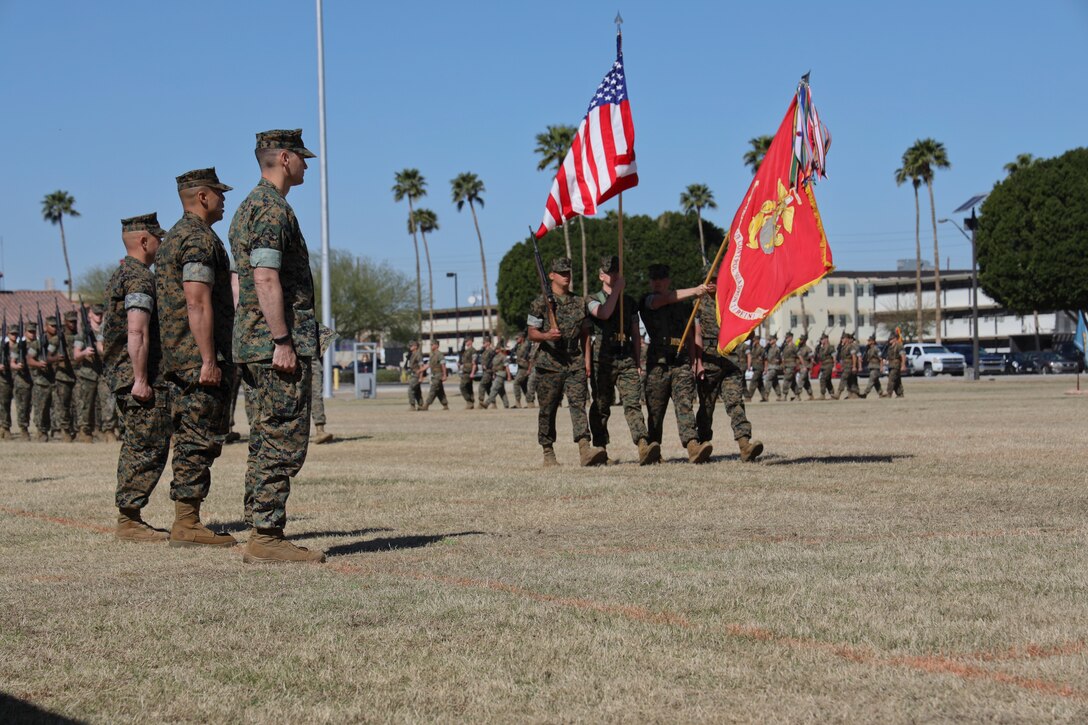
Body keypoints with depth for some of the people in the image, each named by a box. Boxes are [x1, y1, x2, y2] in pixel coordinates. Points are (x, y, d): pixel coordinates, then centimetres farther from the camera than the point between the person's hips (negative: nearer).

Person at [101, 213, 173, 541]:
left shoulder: (119, 276, 19)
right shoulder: (141, 277, -13)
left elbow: (107, 334, 25)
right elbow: (137, 333, -22)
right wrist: (141, 380, -23)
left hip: (120, 376, 10)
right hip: (143, 378, -10)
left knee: (136, 449, 14)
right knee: (148, 449, -9)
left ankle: (128, 517, 17)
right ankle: (129, 520, -9)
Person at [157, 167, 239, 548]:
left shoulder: (173, 237, 20)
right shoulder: (200, 238, -12)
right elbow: (198, 303, -21)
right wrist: (209, 360, -22)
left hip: (179, 359, 10)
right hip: (201, 357, -10)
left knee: (190, 440, 11)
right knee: (201, 440, -9)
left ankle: (186, 522, 13)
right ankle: (187, 524, -9)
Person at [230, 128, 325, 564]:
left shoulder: (251, 207, 20)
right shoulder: (272, 209, -13)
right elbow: (266, 279, -21)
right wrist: (282, 341, -22)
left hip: (258, 346, 11)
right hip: (279, 344, -11)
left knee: (268, 442, 11)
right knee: (284, 442, -9)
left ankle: (263, 534, 14)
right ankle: (266, 538, -9)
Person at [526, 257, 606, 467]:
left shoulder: (579, 302, 13)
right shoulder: (541, 303, 1)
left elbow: (585, 333, 16)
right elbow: (532, 333, 0)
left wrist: (587, 360, 7)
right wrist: (546, 335, -21)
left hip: (575, 362, 2)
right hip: (549, 363, -2)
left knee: (578, 404, -12)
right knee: (547, 410, 3)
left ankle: (585, 450, -24)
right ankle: (548, 453, 14)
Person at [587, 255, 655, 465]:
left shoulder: (629, 302, 18)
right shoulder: (594, 300, 7)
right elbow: (604, 313, -18)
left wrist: (637, 363, 15)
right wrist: (617, 289, -10)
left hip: (626, 361, 2)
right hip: (603, 360, -2)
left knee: (632, 404, -13)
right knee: (600, 408, 4)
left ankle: (644, 447, -29)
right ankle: (600, 449, 14)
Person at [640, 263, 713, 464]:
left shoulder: (684, 305, 19)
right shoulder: (648, 301, 7)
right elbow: (668, 299, -14)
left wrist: (692, 363, 16)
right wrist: (696, 291, -23)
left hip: (681, 364, 2)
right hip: (658, 363, -2)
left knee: (685, 404, -14)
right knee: (655, 411, 2)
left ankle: (693, 445, -28)